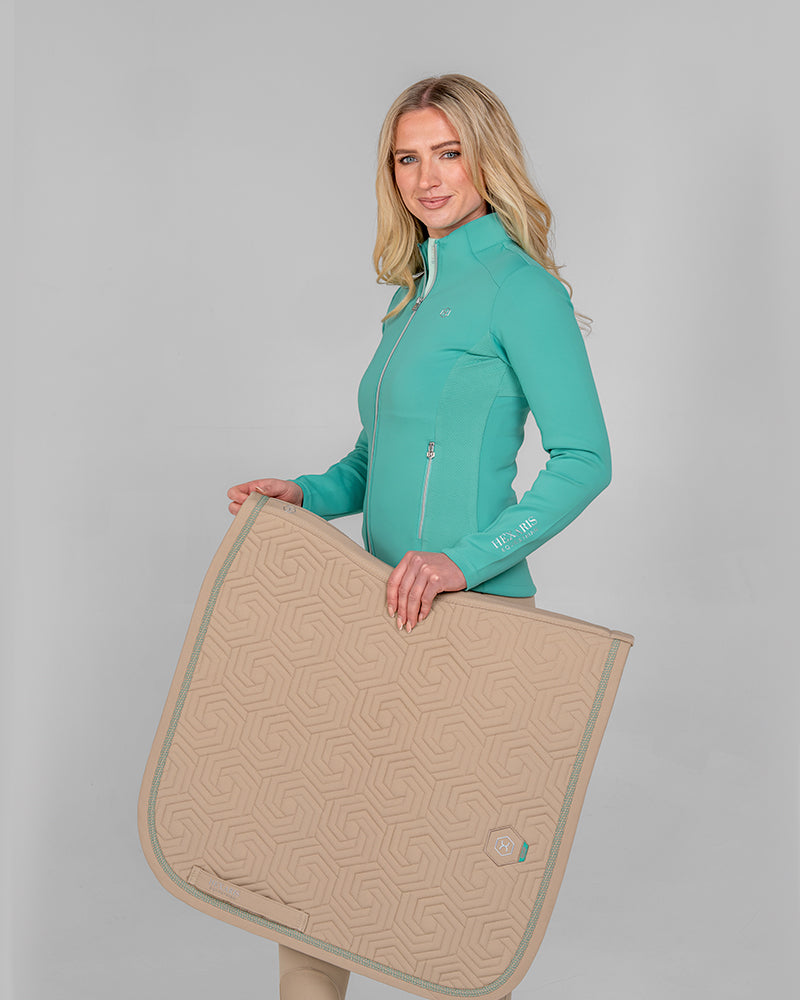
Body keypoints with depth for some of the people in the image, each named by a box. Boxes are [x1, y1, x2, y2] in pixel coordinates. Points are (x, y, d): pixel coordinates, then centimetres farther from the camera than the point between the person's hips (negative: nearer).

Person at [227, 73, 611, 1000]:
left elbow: (584, 456, -15)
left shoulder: (519, 286, -8)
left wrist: (467, 558, -23)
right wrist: (308, 495, 2)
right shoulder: (418, 292, 16)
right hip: (386, 607, 8)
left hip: (464, 611, -8)